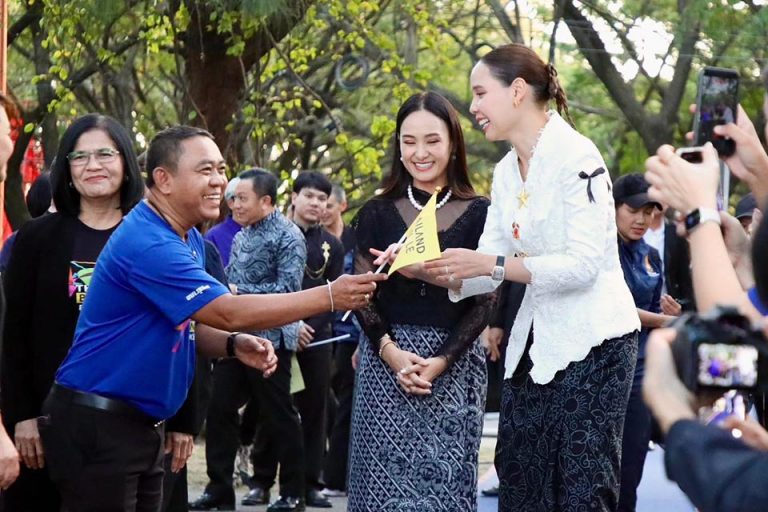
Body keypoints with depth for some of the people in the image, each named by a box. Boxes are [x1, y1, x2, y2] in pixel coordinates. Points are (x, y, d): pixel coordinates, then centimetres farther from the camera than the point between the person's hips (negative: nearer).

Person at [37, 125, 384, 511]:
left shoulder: (190, 240, 11)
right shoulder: (147, 243, -22)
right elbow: (228, 312, -25)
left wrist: (234, 345, -3)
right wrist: (328, 297, -23)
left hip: (143, 422, 10)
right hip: (96, 422, -10)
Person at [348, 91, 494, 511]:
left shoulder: (479, 214, 2)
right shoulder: (377, 213, 7)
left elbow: (484, 300, 0)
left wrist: (442, 360, -12)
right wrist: (390, 351, -12)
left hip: (456, 363, -1)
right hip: (385, 361, 1)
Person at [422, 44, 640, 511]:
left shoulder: (576, 157, -13)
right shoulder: (506, 172, 11)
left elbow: (584, 264, -21)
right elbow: (485, 271, 7)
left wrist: (491, 264, -23)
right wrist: (428, 269, -10)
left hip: (592, 342, -8)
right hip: (535, 344, 8)